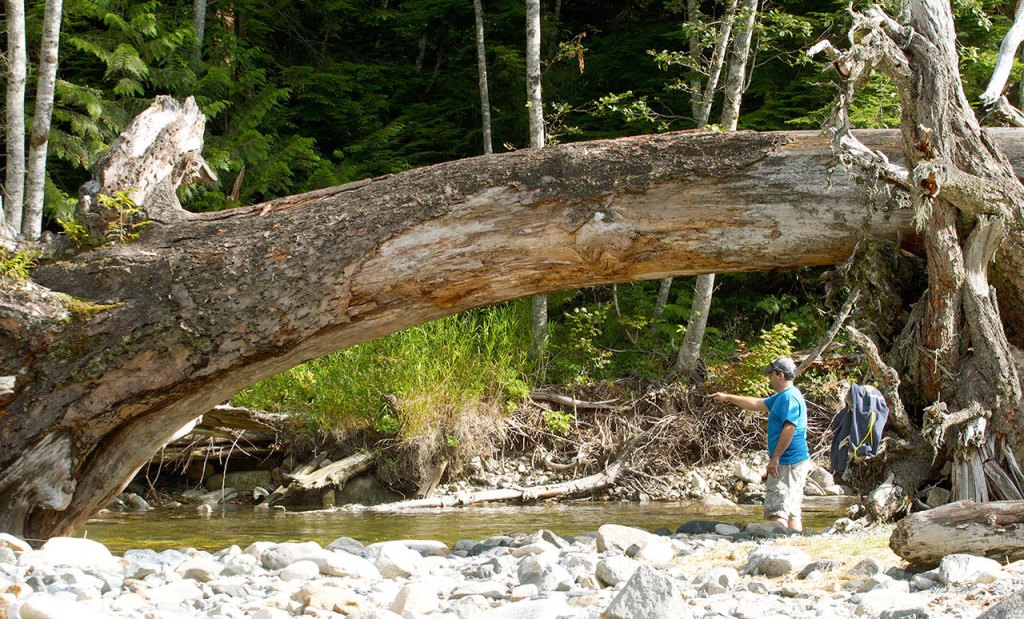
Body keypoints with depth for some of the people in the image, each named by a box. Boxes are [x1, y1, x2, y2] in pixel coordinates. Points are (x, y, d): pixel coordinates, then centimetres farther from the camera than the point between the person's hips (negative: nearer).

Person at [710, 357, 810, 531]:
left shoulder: (790, 397, -15)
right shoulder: (782, 397, 19)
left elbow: (789, 429, -25)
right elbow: (757, 404, 32)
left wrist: (775, 458, -25)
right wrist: (728, 398, 36)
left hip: (788, 464, -10)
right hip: (794, 463, 10)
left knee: (776, 511, -13)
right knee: (792, 511, 9)